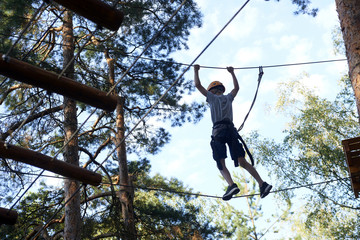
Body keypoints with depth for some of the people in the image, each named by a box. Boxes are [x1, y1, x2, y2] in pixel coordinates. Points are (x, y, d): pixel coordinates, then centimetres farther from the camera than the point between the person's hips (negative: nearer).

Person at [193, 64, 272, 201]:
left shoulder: (212, 97, 13)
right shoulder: (228, 98, 24)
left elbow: (198, 85, 16)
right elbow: (236, 87, 44)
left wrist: (196, 71, 30)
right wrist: (232, 73, 54)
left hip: (218, 130, -4)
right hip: (231, 129, 4)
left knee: (221, 163, -8)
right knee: (242, 161, -3)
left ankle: (231, 184, -33)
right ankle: (262, 183, -18)